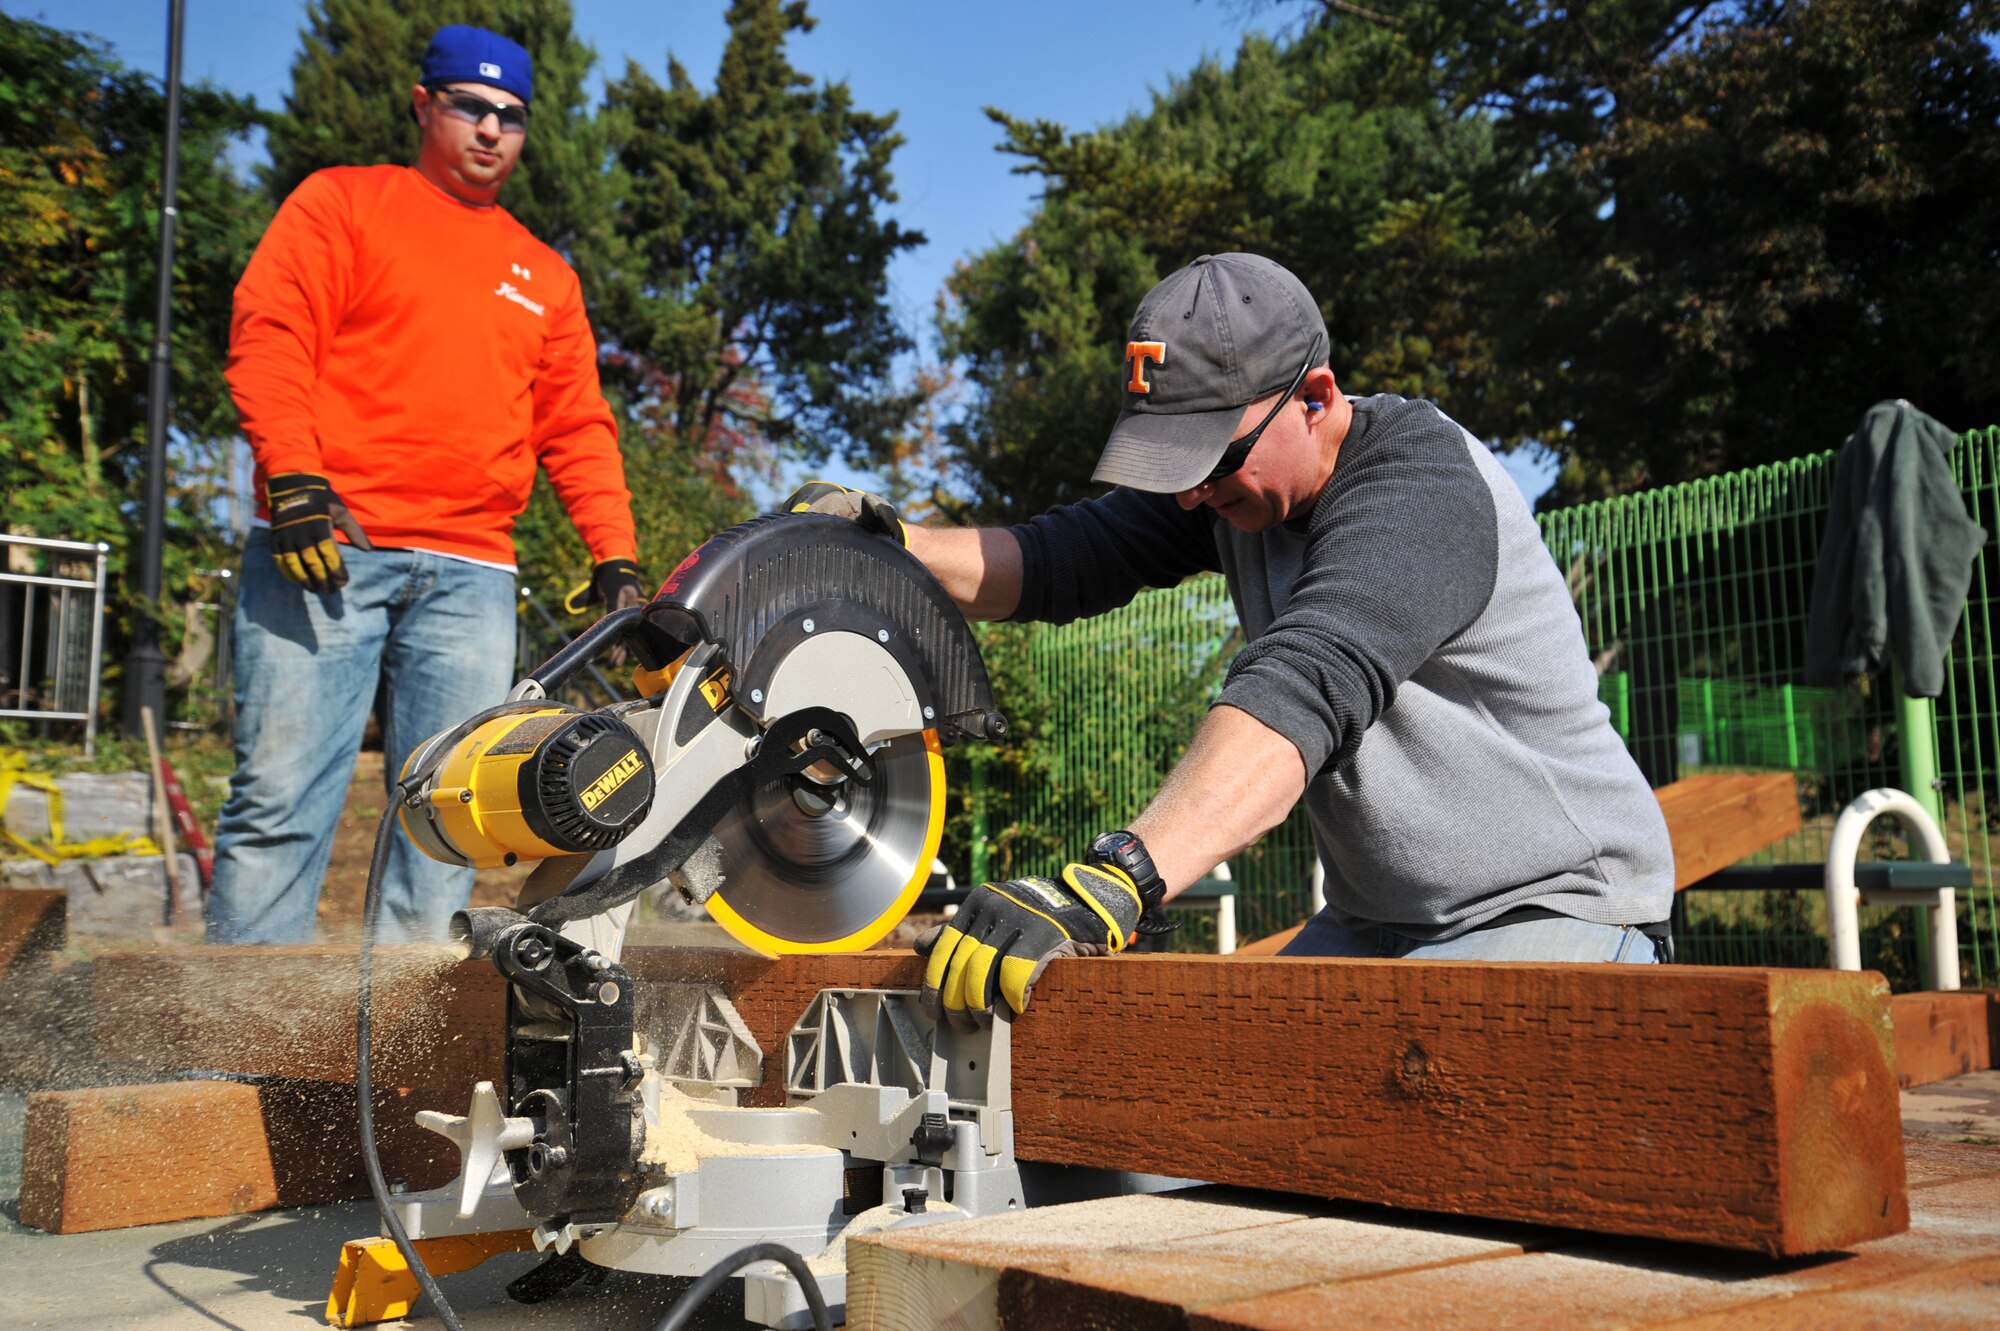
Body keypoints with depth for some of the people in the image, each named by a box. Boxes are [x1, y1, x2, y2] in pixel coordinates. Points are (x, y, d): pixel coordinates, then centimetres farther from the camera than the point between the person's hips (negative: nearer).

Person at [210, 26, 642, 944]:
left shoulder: (545, 278, 23)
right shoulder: (342, 203, 12)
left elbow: (578, 429, 19)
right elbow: (268, 335, 0)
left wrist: (615, 557, 7)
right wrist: (294, 478, -15)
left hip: (471, 574, 4)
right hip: (328, 545, -3)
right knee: (280, 793, -8)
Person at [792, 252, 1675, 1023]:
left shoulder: (1423, 484, -27)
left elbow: (1306, 686, -43)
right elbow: (1068, 563, -3)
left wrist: (1112, 884, -55)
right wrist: (885, 544, -21)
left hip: (1558, 908, -7)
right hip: (1378, 921, 8)